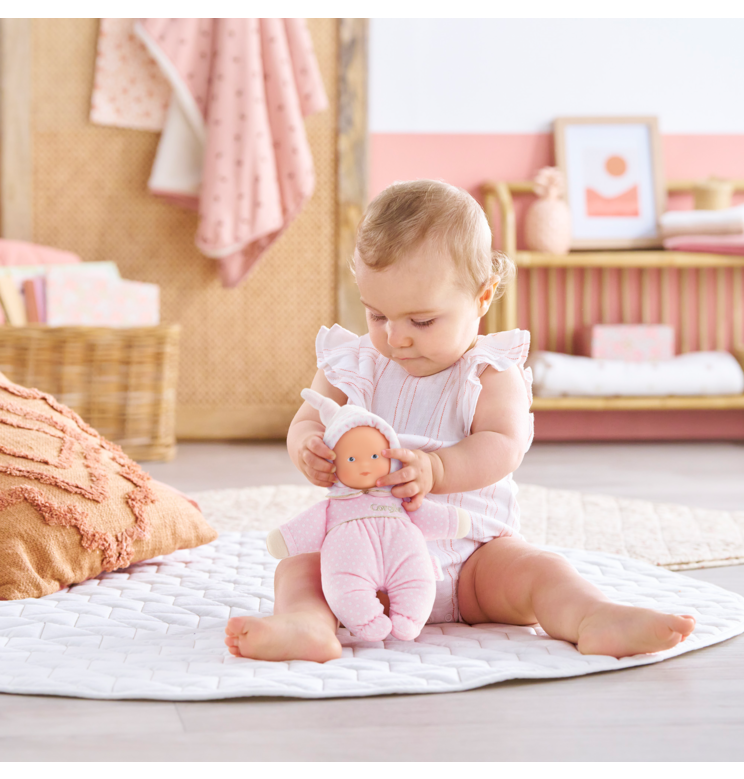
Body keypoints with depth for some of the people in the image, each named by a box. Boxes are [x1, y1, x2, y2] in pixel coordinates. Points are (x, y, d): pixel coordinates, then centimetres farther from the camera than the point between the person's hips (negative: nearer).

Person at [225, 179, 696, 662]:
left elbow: (502, 447, -17)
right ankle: (307, 624, -51)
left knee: (537, 569, -25)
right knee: (301, 564, -24)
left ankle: (598, 620, -46)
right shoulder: (352, 364, 8)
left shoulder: (493, 375, -2)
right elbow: (307, 423, 4)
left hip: (472, 553, -1)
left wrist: (435, 470, -37)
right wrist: (310, 450, -23)